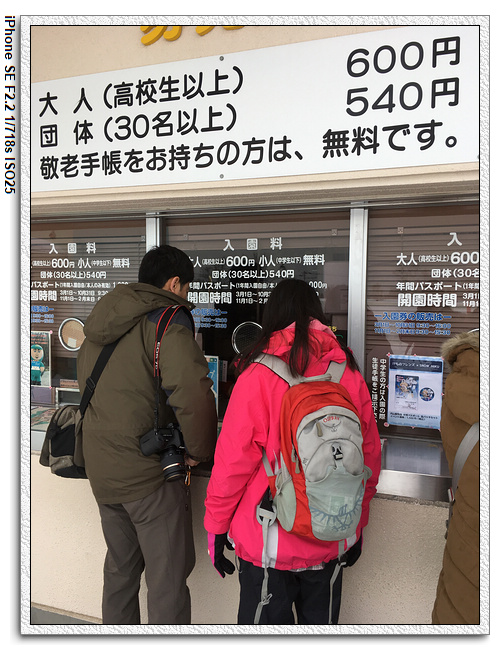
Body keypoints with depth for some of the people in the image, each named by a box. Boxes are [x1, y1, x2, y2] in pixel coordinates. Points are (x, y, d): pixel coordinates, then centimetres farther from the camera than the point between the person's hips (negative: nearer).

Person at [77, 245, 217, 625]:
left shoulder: (100, 322, 11)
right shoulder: (166, 320, -14)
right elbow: (192, 391, -30)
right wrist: (199, 451, -14)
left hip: (100, 469, 8)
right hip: (149, 472, -8)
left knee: (120, 568, 24)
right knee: (167, 580, 5)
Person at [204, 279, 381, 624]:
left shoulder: (258, 376, -16)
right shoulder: (349, 375, -4)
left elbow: (233, 460, -14)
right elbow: (370, 457, 3)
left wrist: (216, 525, 0)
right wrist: (356, 524, 16)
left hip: (269, 541, -3)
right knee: (321, 621, 23)